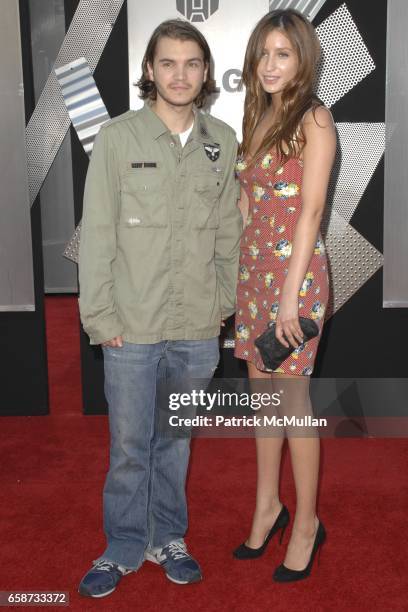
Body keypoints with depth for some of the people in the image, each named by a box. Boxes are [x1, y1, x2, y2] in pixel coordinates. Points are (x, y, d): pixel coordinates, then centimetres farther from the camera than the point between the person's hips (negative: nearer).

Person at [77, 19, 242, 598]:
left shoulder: (223, 141, 3)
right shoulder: (118, 137, -5)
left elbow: (229, 230, 9)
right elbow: (96, 234, -5)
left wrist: (223, 301, 6)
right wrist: (100, 315, -7)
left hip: (198, 328, 3)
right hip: (132, 326, -2)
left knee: (176, 439, 16)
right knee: (130, 446, 8)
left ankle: (167, 537, 34)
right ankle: (124, 548, 28)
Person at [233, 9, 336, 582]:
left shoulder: (314, 118, -9)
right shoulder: (259, 114, 13)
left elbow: (311, 210, -15)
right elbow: (247, 200, 13)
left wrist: (290, 293, -19)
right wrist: (239, 270, 10)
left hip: (295, 270, -7)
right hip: (253, 266, 7)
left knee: (292, 397, 0)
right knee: (262, 389, 14)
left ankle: (307, 522, 18)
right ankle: (268, 504, 30)